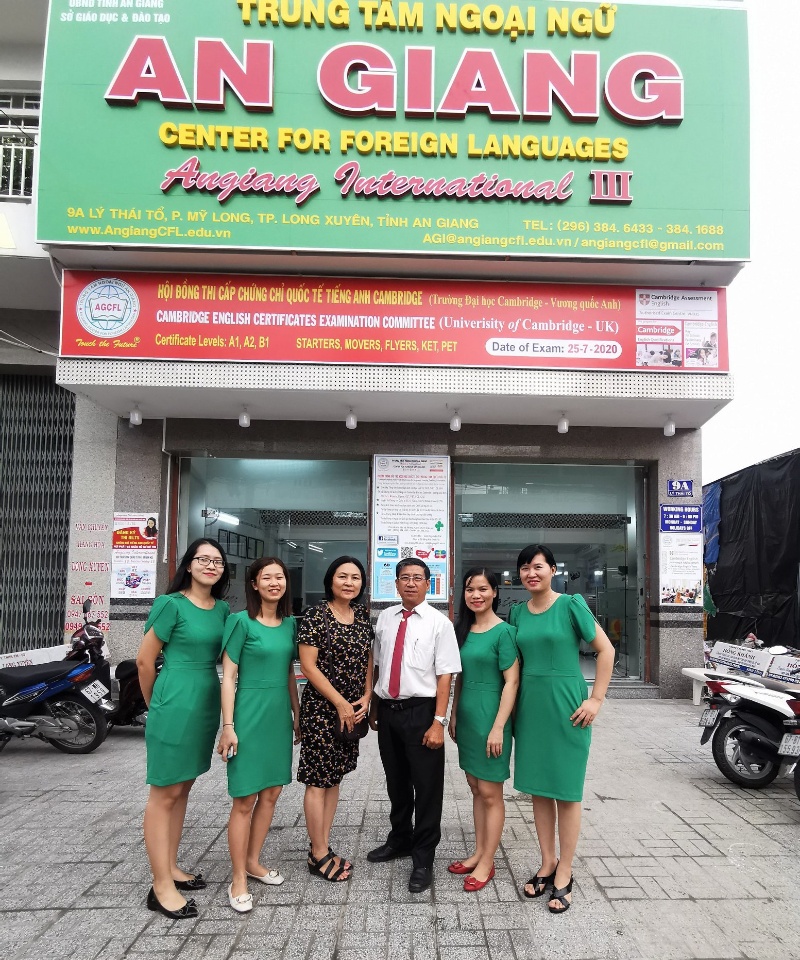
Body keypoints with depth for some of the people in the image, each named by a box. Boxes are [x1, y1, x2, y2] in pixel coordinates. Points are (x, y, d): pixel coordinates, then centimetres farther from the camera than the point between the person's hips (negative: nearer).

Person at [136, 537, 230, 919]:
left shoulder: (222, 609, 7)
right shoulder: (171, 604, -12)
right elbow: (145, 660, -7)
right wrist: (156, 705, 4)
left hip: (206, 703, 7)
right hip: (175, 705, -7)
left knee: (182, 788, 16)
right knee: (165, 793, 2)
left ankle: (170, 868, 29)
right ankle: (161, 887, 11)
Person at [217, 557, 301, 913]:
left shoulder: (290, 623, 7)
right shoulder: (241, 622, -9)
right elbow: (228, 677, -9)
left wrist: (297, 715, 15)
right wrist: (228, 726, -12)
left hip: (280, 714, 6)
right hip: (250, 713, -6)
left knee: (271, 793, 13)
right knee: (245, 799, 1)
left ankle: (253, 862, 31)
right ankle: (238, 880, 13)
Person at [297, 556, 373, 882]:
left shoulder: (362, 615, 6)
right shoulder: (316, 616, -11)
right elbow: (308, 665, -13)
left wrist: (366, 697, -1)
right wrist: (340, 702, -14)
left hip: (352, 709, 6)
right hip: (321, 707, -6)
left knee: (334, 776, 13)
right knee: (318, 779, 1)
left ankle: (322, 846, 24)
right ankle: (319, 855, 12)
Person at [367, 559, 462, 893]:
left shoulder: (439, 623, -9)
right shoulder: (385, 618, 5)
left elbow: (445, 675, -12)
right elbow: (376, 664, 12)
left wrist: (438, 722, -17)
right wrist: (373, 708, 13)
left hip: (420, 712, -5)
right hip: (388, 711, 5)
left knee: (427, 787, 5)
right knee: (396, 782, 21)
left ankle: (423, 860, 22)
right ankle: (400, 840, 43)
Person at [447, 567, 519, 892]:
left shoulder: (504, 631, -13)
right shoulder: (463, 630, 8)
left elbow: (511, 682, -15)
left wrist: (498, 727, -18)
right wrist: (453, 715, 13)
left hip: (490, 717, -7)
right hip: (466, 716, 7)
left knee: (490, 793, 4)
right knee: (475, 788, 16)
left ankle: (487, 863, 15)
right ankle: (478, 852, 27)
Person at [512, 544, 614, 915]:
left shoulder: (571, 604, -9)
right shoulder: (517, 612, 6)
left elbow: (606, 650, -7)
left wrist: (596, 699, -11)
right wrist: (512, 704, 9)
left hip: (565, 706, -5)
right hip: (530, 706, 5)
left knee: (566, 790, 4)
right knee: (537, 787, 13)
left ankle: (564, 874, 17)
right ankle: (547, 863, 28)